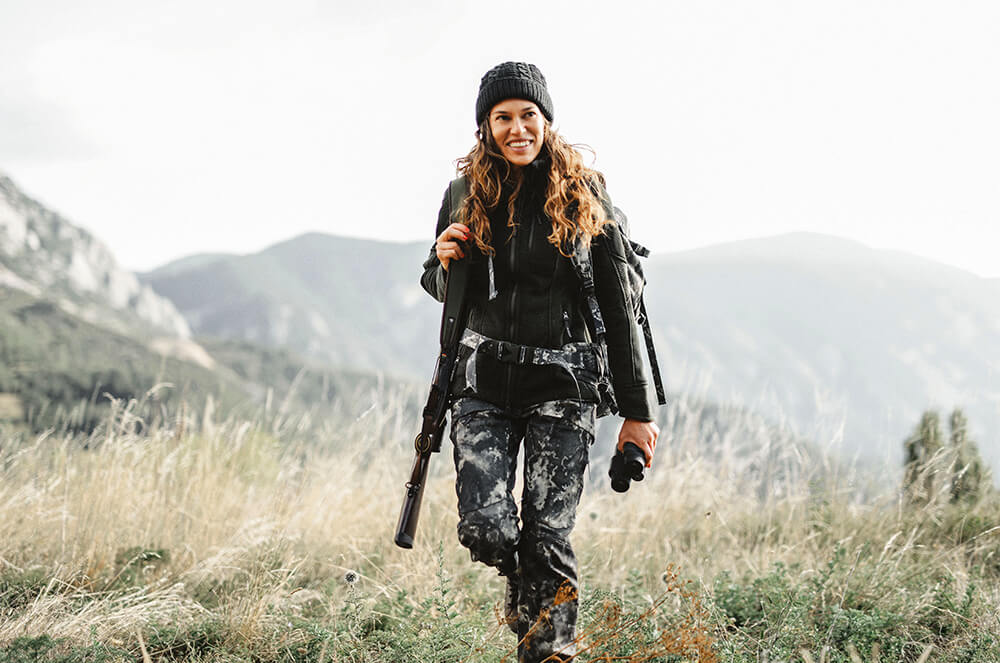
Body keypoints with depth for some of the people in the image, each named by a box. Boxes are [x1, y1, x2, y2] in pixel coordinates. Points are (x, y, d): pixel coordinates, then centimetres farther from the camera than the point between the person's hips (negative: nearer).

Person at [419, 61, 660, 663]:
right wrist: (445, 263, -8)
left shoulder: (584, 191, -2)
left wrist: (637, 409, -1)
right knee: (485, 529, -9)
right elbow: (441, 287, 17)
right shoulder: (468, 192, 5)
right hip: (485, 380, 2)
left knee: (549, 537, -6)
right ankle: (525, 589, 25)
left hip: (564, 383, -2)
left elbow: (618, 305, 0)